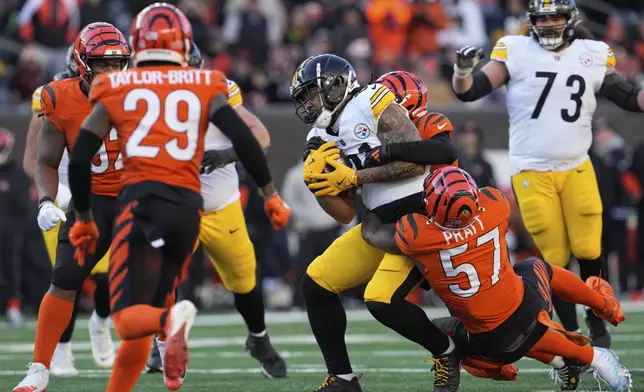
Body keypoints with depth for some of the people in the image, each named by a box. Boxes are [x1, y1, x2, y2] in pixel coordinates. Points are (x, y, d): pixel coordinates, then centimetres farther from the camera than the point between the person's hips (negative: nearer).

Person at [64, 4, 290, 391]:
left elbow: (80, 159, 9)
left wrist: (84, 217, 21)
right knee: (147, 310, 15)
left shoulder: (117, 88, 11)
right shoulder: (205, 86, 12)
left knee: (129, 318, -11)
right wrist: (270, 193, 9)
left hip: (143, 203, -3)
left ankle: (173, 319, -43)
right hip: (188, 207, 3)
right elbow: (243, 138, 0)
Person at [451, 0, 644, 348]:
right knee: (555, 259, -1)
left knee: (588, 251, -5)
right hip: (532, 173, -2)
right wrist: (462, 71, -27)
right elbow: (468, 92, -7)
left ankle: (596, 319, 18)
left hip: (576, 169, 2)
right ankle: (571, 332, 12)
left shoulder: (593, 56, 3)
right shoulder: (516, 52, -5)